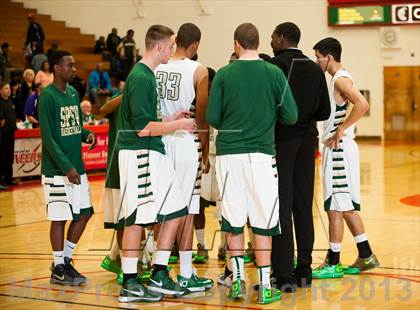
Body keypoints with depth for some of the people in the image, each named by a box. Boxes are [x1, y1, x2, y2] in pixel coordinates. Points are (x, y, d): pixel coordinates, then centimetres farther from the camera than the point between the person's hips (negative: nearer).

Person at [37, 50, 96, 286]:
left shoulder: (73, 93, 11)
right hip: (56, 169, -8)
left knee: (84, 213, 9)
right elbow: (48, 138, -17)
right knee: (60, 218, -2)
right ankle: (59, 269, 10)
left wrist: (87, 134, -2)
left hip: (77, 167, 8)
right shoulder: (47, 96, -13)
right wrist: (67, 167, -21)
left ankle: (66, 259, 23)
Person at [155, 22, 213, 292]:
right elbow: (202, 117, -5)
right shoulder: (198, 71, -7)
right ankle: (186, 276, 3)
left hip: (159, 140, 5)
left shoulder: (156, 68, 5)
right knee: (186, 211, 0)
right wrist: (205, 152, 4)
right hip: (186, 141, -5)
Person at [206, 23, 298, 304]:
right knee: (263, 222, 5)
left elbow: (212, 118, 1)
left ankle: (238, 280, 10)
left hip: (228, 153, 1)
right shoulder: (274, 73, -1)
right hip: (262, 153, -1)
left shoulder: (224, 75, 0)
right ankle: (265, 286, 6)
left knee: (234, 221, 9)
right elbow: (290, 116, -1)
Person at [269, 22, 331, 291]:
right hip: (308, 140, 6)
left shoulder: (275, 65, -9)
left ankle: (284, 274, -5)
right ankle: (304, 271, 17)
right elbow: (324, 111, 9)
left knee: (281, 206, -4)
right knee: (303, 206, 12)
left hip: (281, 140, -6)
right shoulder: (315, 69, 9)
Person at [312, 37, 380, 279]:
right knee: (347, 208, 14)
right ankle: (366, 256, 20)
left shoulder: (341, 79, -14)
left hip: (339, 148, -10)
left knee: (335, 207, -5)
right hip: (338, 148, 10)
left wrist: (340, 131, -25)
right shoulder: (339, 79, 16)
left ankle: (333, 264, 1)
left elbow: (363, 105, -30)